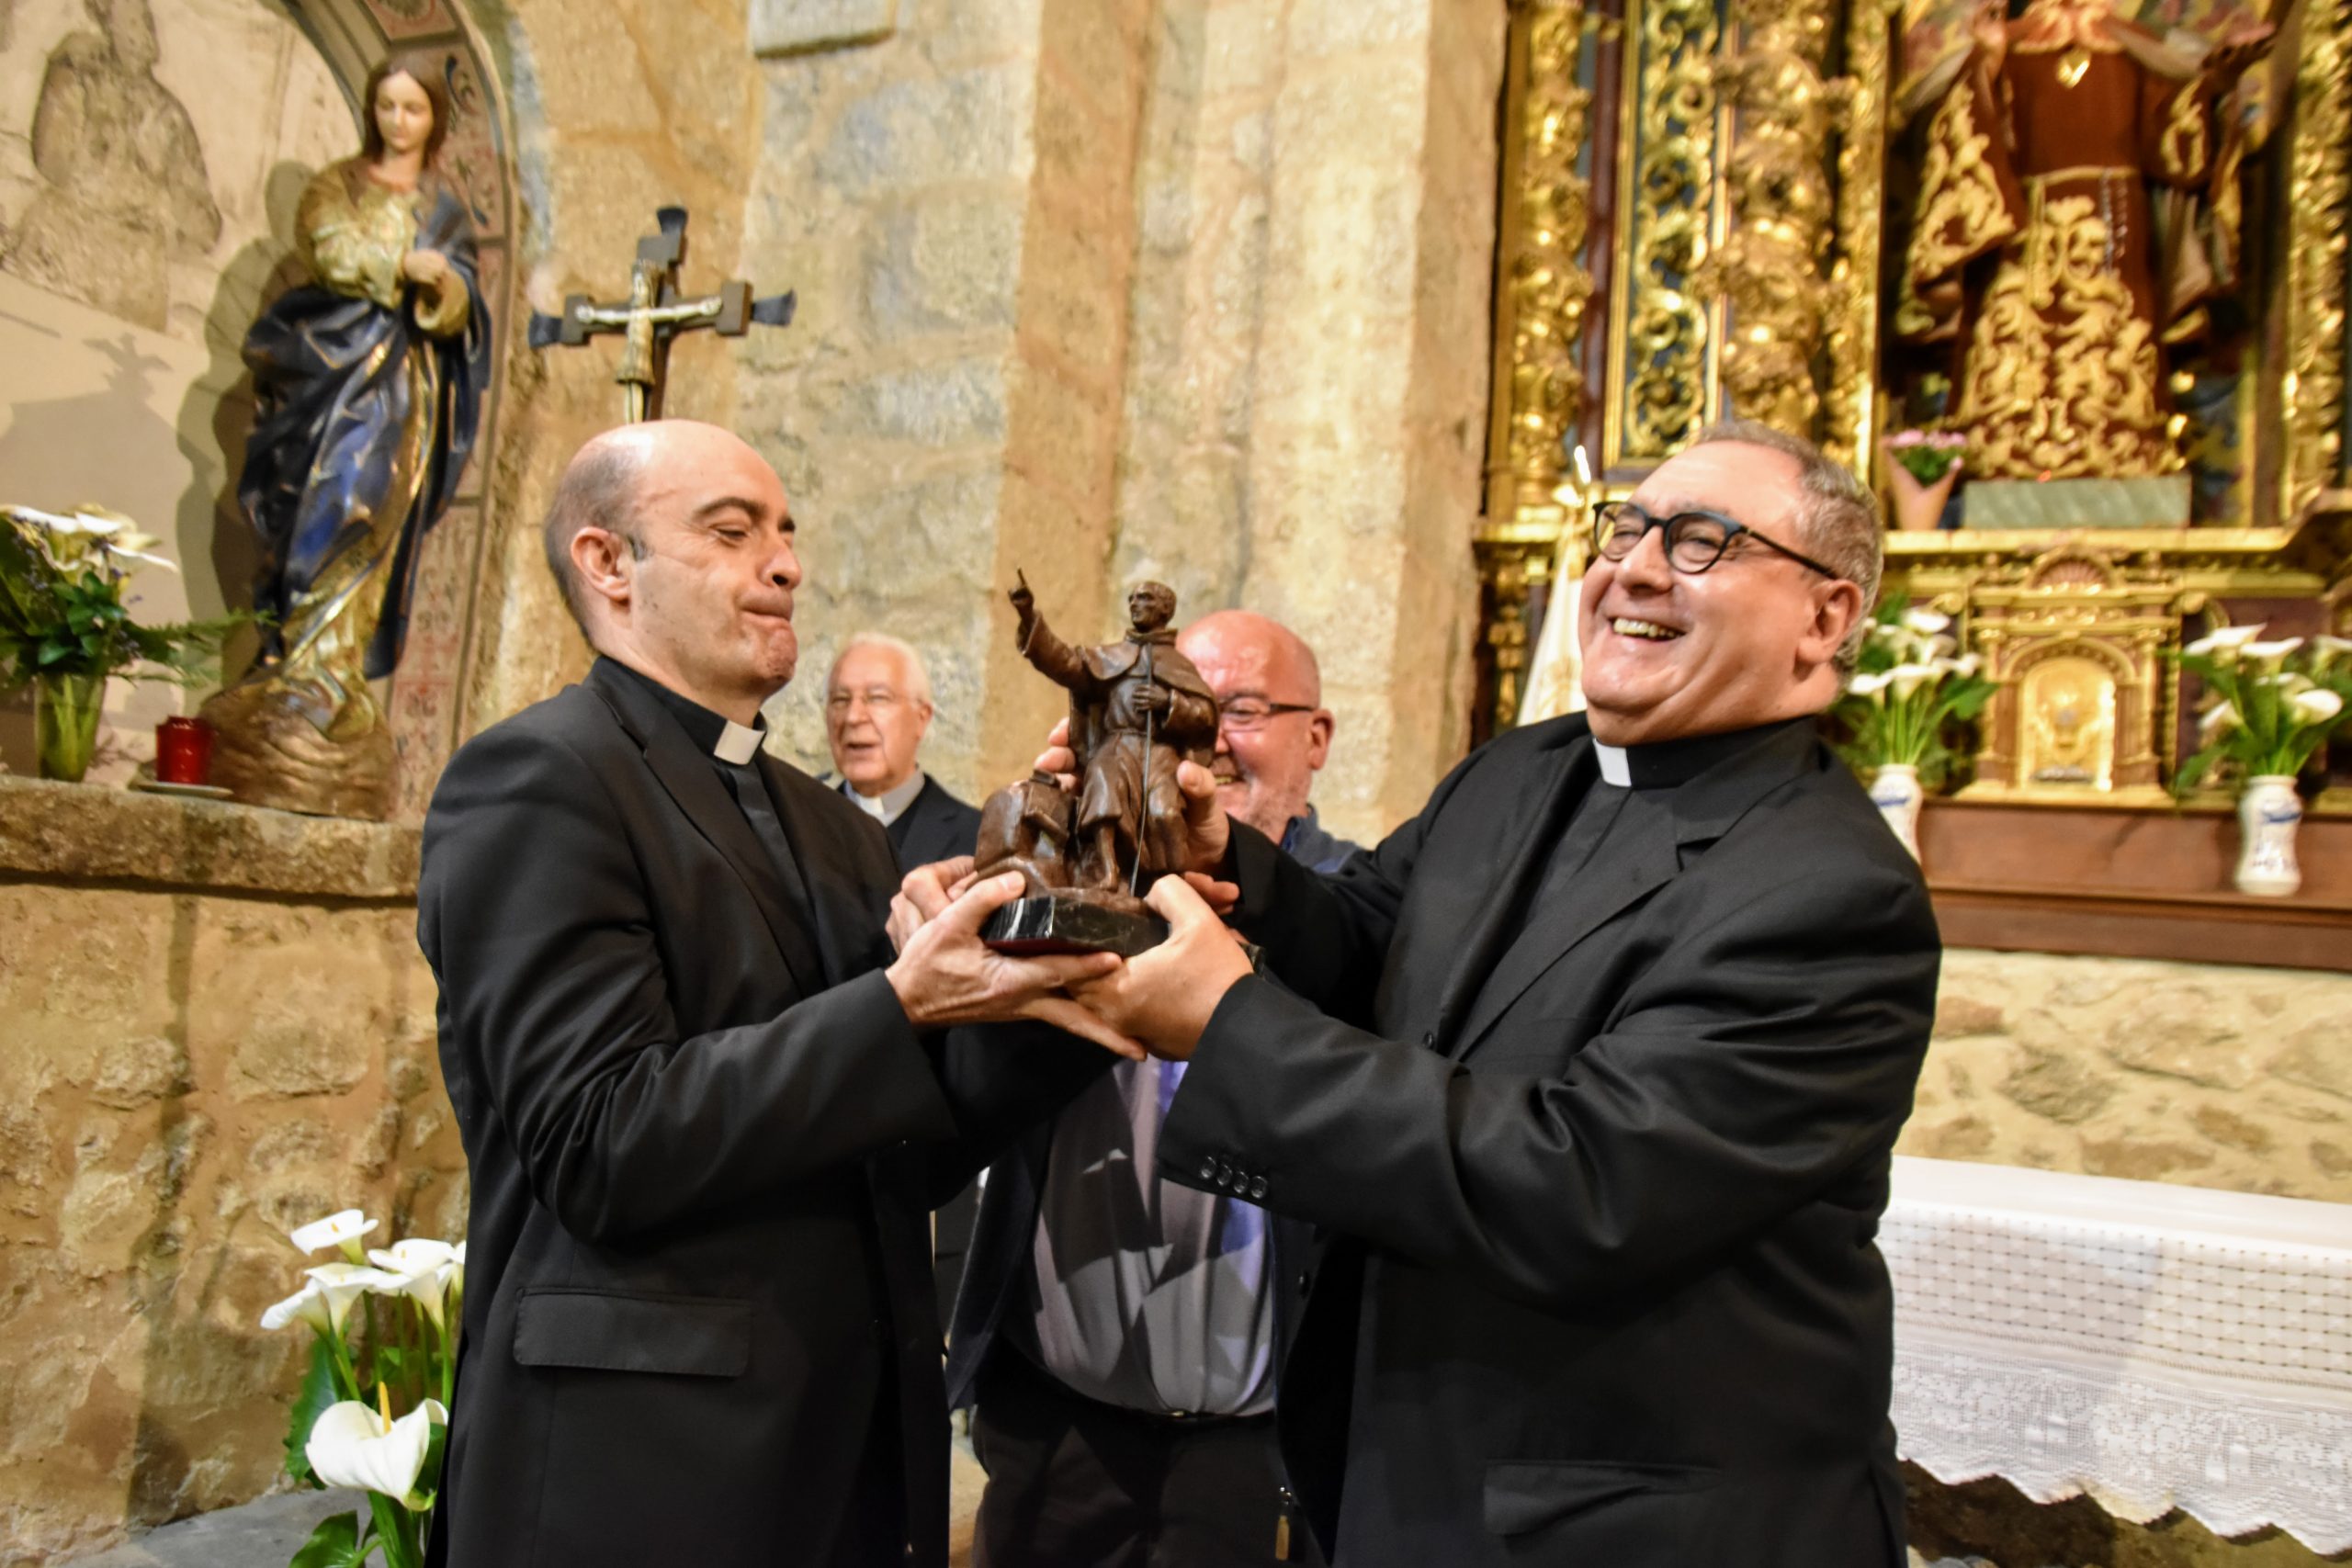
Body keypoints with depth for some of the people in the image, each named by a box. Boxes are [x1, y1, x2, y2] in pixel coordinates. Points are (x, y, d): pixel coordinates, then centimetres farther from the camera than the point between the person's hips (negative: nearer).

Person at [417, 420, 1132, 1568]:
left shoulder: (835, 829, 11)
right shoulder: (536, 780, -11)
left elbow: (905, 1159, 7)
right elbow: (604, 1142, -20)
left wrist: (1035, 999, -8)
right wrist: (900, 1006, -24)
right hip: (644, 1470, -7)